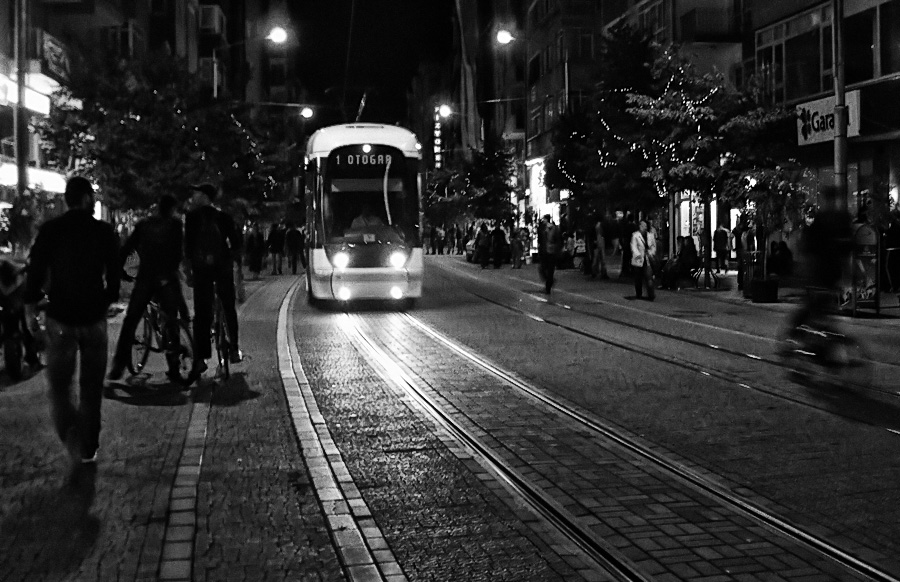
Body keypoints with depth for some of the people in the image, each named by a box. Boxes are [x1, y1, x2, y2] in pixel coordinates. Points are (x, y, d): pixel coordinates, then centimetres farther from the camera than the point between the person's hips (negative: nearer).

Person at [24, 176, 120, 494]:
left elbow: (35, 271, -6)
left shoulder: (50, 230, -5)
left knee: (59, 388, 6)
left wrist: (30, 309, 3)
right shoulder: (105, 231, -3)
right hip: (95, 319, 1)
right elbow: (114, 275, 2)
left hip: (60, 319, -1)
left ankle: (76, 447, -16)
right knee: (91, 391, 12)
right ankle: (88, 456, 17)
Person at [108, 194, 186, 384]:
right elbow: (179, 251, 2)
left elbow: (126, 248, 10)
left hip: (144, 278, 2)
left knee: (130, 320, 9)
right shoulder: (175, 224, 5)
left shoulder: (143, 225, 12)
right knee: (171, 322, 5)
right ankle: (173, 369, 2)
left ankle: (118, 366, 5)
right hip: (167, 279, -2)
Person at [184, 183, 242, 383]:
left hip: (201, 268, -2)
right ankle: (234, 351, 19)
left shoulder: (192, 216, 0)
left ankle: (200, 359, -12)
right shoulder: (224, 217, 8)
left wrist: (188, 271, -1)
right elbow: (235, 245, 3)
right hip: (223, 266, 2)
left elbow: (188, 245, -5)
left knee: (201, 314, -3)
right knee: (229, 308, 16)